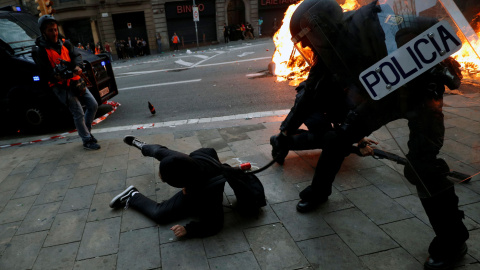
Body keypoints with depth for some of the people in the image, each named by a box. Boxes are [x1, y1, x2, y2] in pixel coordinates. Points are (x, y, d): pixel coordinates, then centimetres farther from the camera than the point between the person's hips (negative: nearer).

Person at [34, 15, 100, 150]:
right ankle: (87, 140, 4)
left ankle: (86, 131, 26)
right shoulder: (41, 51, -7)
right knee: (78, 113, -9)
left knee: (93, 105, 7)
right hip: (61, 87, -6)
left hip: (75, 81, 6)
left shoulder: (65, 43, 10)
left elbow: (76, 56, 3)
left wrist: (77, 66, -18)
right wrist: (56, 76, -32)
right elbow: (44, 72, -11)